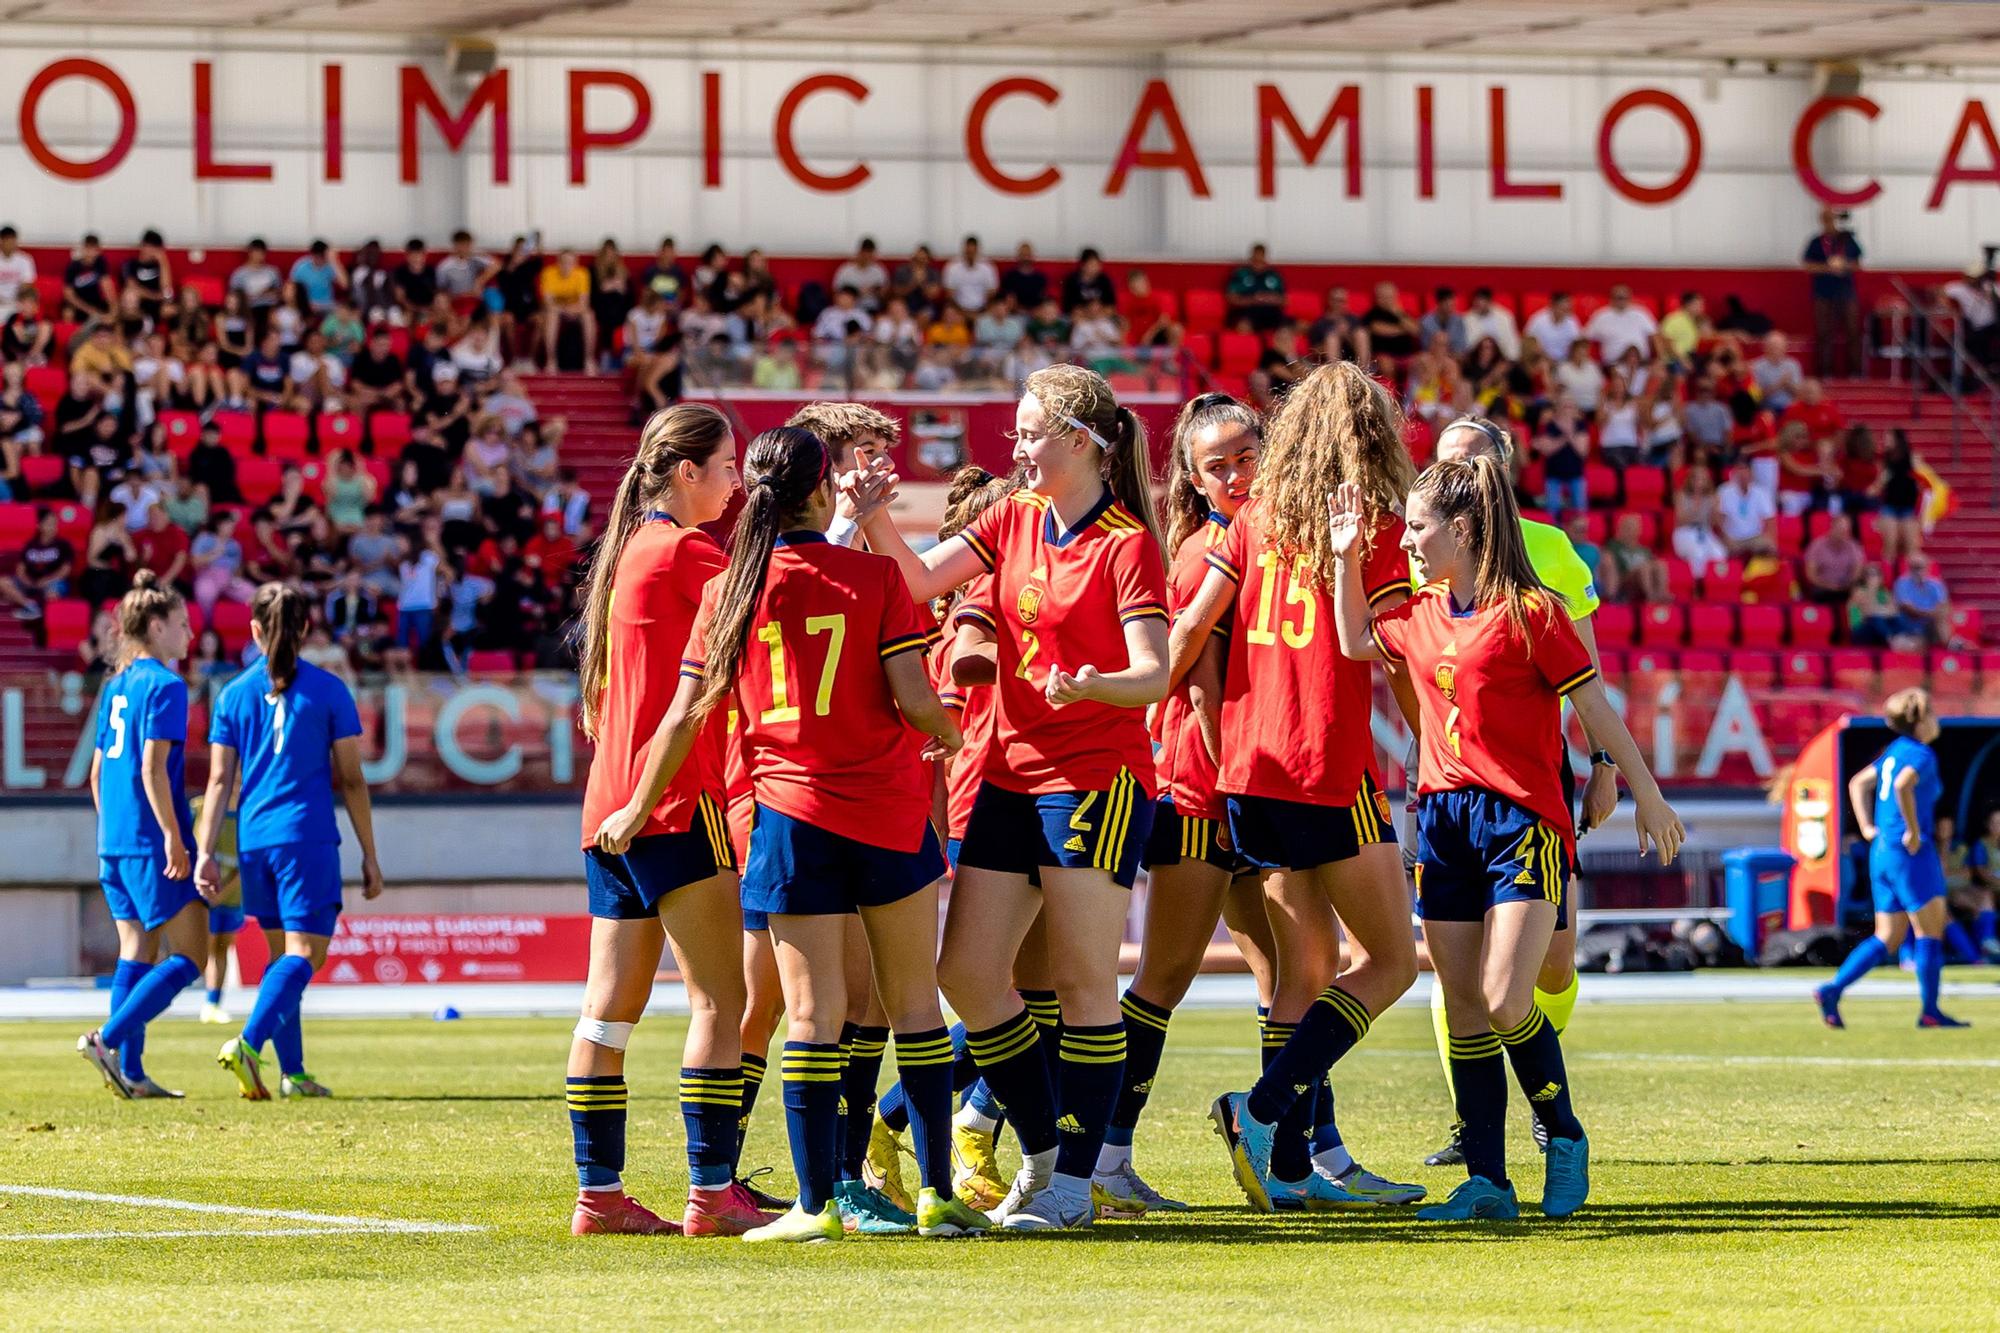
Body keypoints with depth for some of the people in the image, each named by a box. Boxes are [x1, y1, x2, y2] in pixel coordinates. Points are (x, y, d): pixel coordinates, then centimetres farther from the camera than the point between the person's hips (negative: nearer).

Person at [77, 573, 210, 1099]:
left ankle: (130, 1071, 6)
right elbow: (153, 768, -18)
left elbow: (97, 772, 18)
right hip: (151, 842, -9)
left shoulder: (116, 686, 15)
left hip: (113, 841, 9)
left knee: (137, 951, 10)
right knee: (189, 956, -5)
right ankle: (107, 1040, -15)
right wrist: (173, 837, -17)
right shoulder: (165, 685, -11)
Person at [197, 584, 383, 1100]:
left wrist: (206, 852, 5)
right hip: (308, 837, -4)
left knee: (282, 953, 15)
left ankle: (292, 1072, 13)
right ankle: (248, 1043, -27)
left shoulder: (234, 694, 6)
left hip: (254, 840, 4)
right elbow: (351, 780, 0)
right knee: (303, 953, -5)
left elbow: (220, 780, 3)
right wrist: (369, 856, 6)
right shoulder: (327, 690, -1)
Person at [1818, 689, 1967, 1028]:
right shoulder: (1921, 755, -12)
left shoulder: (1895, 751, 15)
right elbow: (1902, 786, -31)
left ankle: (1832, 991, -1)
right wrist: (1914, 831, -21)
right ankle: (1929, 1010, 2)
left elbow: (1858, 783, 24)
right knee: (1931, 931, 0)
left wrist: (1867, 828, 17)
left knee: (1887, 939, 10)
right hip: (1912, 852, -9)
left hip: (1882, 851, 9)